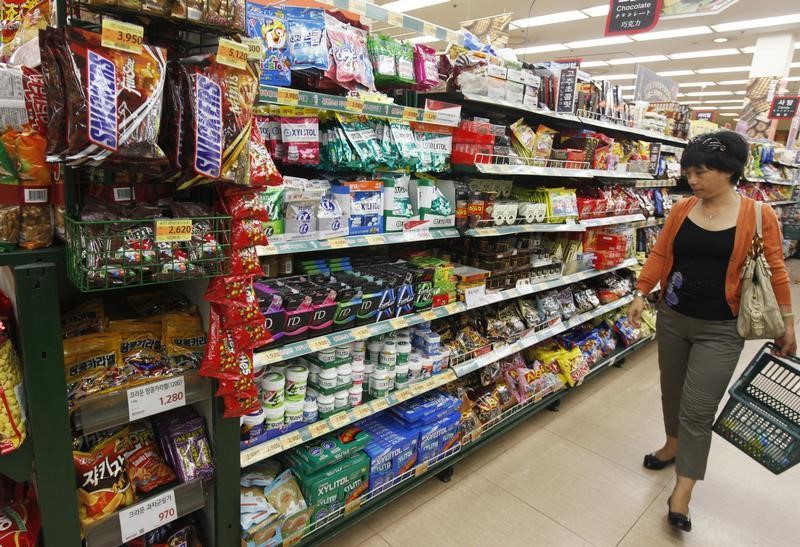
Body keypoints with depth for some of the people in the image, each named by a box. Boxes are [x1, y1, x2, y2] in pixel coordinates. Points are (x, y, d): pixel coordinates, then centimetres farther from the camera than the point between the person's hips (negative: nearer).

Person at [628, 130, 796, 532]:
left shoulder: (758, 215, -10)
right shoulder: (681, 209, 0)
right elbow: (660, 254, 2)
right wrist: (640, 295, -6)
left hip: (720, 330, -4)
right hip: (672, 318, 4)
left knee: (698, 409, 0)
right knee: (672, 392, 20)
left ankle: (682, 491, 14)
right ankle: (673, 445, 44)